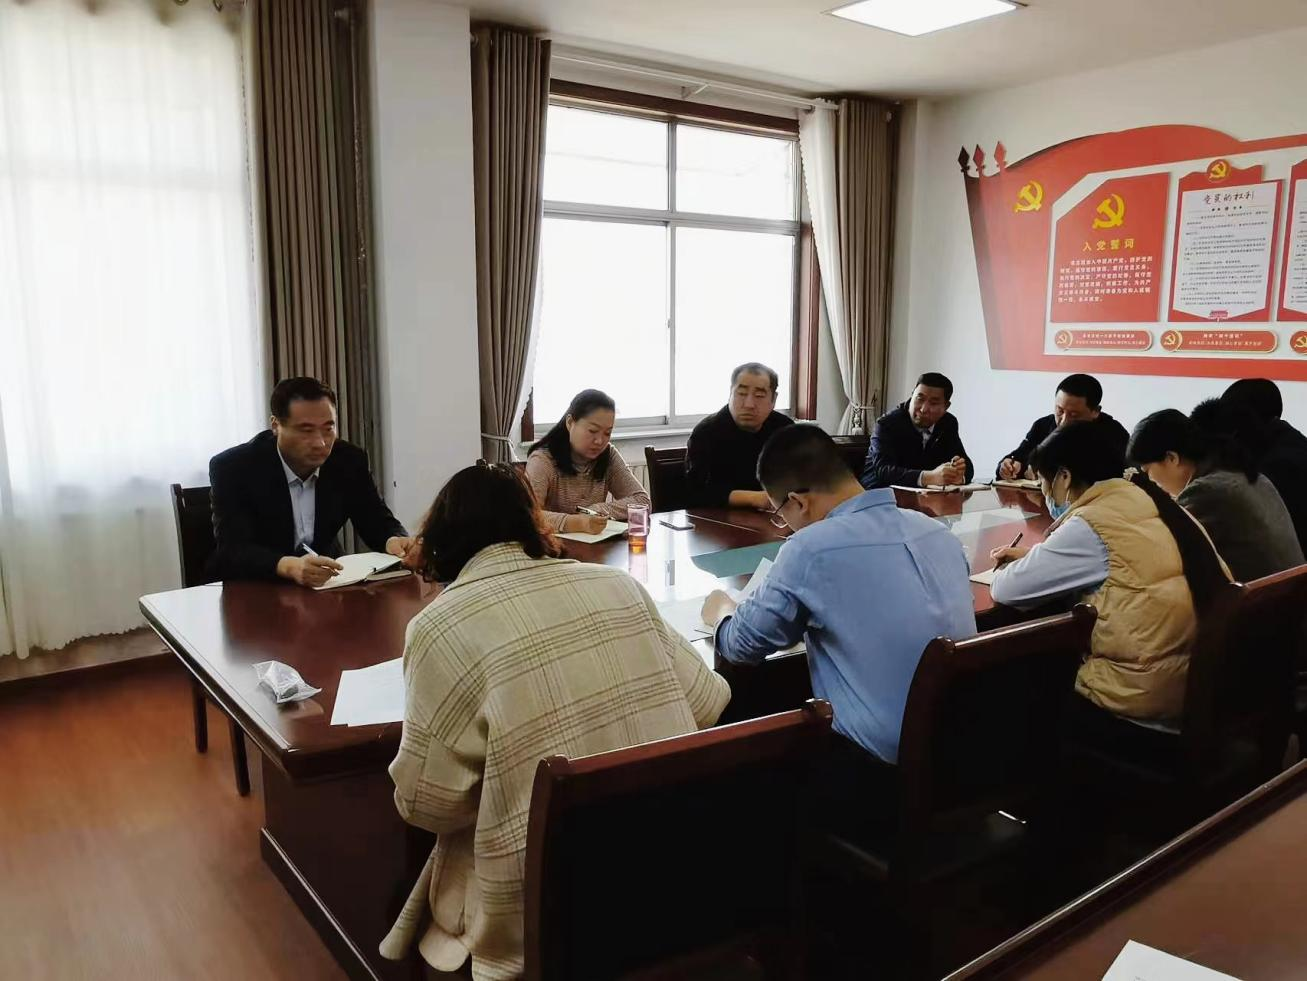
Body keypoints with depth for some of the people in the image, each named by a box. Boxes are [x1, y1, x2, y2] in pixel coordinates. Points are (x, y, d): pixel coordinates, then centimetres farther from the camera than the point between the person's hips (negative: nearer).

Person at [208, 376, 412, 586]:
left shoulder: (350, 461, -5)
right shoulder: (233, 468, -15)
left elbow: (377, 521, 0)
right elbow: (233, 550, -23)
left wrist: (393, 541, -24)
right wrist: (289, 566, -43)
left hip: (325, 582, 1)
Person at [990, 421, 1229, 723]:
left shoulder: (1091, 524, -14)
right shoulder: (1148, 502, 10)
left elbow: (1006, 589, -11)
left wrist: (1013, 568, 11)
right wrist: (1035, 556, 21)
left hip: (1148, 691, -8)